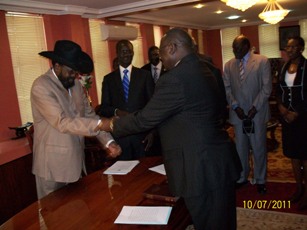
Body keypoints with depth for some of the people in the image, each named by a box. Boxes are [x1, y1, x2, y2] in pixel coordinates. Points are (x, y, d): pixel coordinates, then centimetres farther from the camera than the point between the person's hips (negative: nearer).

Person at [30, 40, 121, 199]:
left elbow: (89, 115, 3)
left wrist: (108, 141, -11)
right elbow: (62, 123, -26)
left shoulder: (76, 84, 7)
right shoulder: (41, 86, -17)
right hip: (53, 165, -7)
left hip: (76, 161, 7)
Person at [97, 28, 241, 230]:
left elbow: (145, 118, -14)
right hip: (219, 160, 10)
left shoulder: (175, 78, -21)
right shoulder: (202, 69, 10)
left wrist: (111, 124, 2)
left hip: (201, 166, -9)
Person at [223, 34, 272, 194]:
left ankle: (260, 180, 24)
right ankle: (242, 177, 27)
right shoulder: (229, 65, 7)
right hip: (238, 113, 3)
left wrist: (254, 108, -13)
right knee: (240, 148, 11)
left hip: (257, 113, -2)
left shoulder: (262, 61, -3)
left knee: (259, 148, 7)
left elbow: (266, 87, -7)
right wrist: (235, 106, -10)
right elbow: (226, 88, 4)